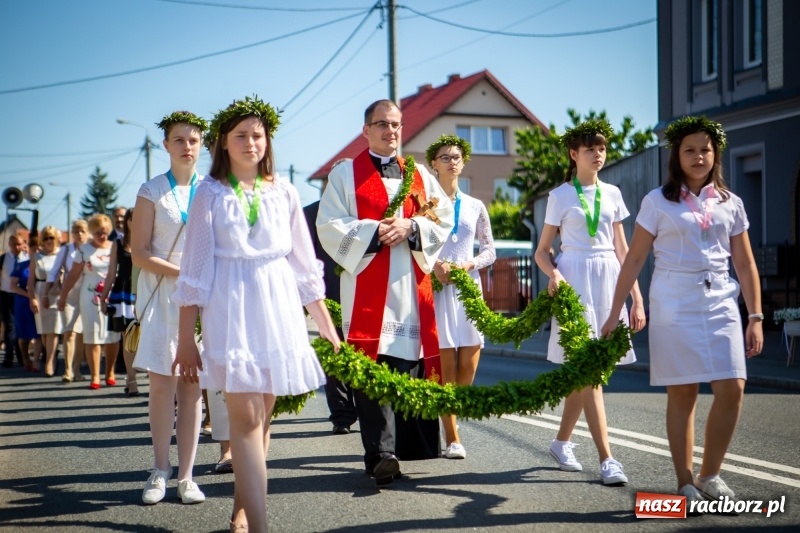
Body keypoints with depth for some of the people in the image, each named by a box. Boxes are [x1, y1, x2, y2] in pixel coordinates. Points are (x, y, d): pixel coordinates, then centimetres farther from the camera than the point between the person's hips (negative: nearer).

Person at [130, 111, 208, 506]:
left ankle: (185, 476, 4)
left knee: (192, 385, 0)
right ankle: (160, 472, 6)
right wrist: (182, 273, -14)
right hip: (162, 296, -1)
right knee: (162, 384, -4)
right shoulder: (152, 192, 3)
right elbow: (140, 253, -3)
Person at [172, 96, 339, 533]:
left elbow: (304, 265, 12)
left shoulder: (283, 193, 9)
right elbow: (195, 270, 1)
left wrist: (328, 328, 10)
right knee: (247, 417, -11)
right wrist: (186, 340, -2)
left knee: (260, 416, 7)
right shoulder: (210, 193, 2)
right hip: (231, 310, -3)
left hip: (278, 309, 3)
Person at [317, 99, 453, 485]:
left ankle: (409, 447, 10)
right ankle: (381, 453, -17)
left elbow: (444, 219, 11)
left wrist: (410, 227, -7)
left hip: (412, 287, 3)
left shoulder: (420, 175, 20)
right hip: (367, 287, -3)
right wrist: (375, 231, -13)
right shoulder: (345, 174, 9)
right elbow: (329, 226, -1)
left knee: (411, 366, 0)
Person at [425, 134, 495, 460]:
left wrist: (469, 264, -4)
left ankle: (445, 414, 20)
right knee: (446, 364, -8)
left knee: (469, 365, -3)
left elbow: (490, 249, 14)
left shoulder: (475, 207, 14)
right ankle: (452, 438, -1)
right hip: (436, 287, -4)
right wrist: (432, 265, -15)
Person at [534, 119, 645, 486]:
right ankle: (606, 459, -12)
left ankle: (561, 442, 25)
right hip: (575, 278, -4)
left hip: (608, 279, 4)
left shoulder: (612, 194, 13)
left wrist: (637, 297, 9)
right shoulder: (561, 195, 2)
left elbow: (622, 249, 14)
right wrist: (553, 274, -19)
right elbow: (542, 251, 3)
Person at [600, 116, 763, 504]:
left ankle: (709, 475, 12)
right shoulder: (658, 202, 2)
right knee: (682, 395, 1)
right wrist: (614, 314, -1)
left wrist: (755, 317, 5)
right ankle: (686, 484, 10)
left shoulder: (730, 203, 10)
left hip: (721, 304, 3)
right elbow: (634, 260, 2)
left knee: (732, 390, -7)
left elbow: (745, 264, 11)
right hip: (674, 306, -3)